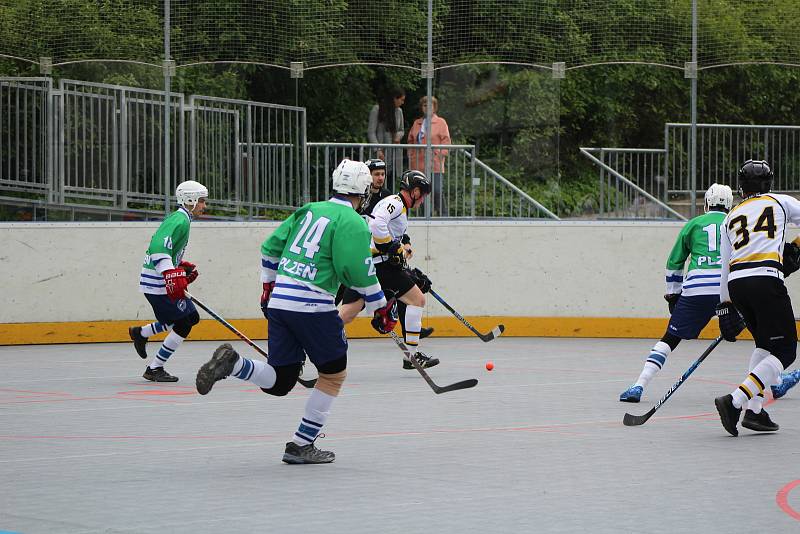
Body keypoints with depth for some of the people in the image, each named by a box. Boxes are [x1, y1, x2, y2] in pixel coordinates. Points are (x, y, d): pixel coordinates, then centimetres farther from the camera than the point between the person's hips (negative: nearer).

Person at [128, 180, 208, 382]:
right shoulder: (180, 221, -17)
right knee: (183, 324, -7)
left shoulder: (181, 219, 17)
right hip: (157, 282, -11)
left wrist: (183, 266, 19)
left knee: (190, 316, 18)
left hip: (162, 280, 11)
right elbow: (158, 248, -31)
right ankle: (154, 369, 0)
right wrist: (172, 275, -38)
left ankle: (140, 333, 26)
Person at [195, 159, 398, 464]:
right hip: (312, 305, -7)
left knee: (279, 381, 11)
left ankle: (231, 363, -15)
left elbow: (270, 248, 20)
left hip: (278, 302, 7)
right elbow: (358, 272, -12)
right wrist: (382, 308, 0)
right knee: (334, 373, 10)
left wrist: (268, 288, 29)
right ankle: (301, 446, 7)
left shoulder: (309, 211, 17)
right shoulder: (352, 222, -5)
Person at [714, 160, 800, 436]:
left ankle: (754, 411, 11)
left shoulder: (730, 218, 23)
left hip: (736, 285, 5)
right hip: (766, 280, -5)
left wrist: (726, 304, 21)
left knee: (765, 343, 22)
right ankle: (734, 402, -18)